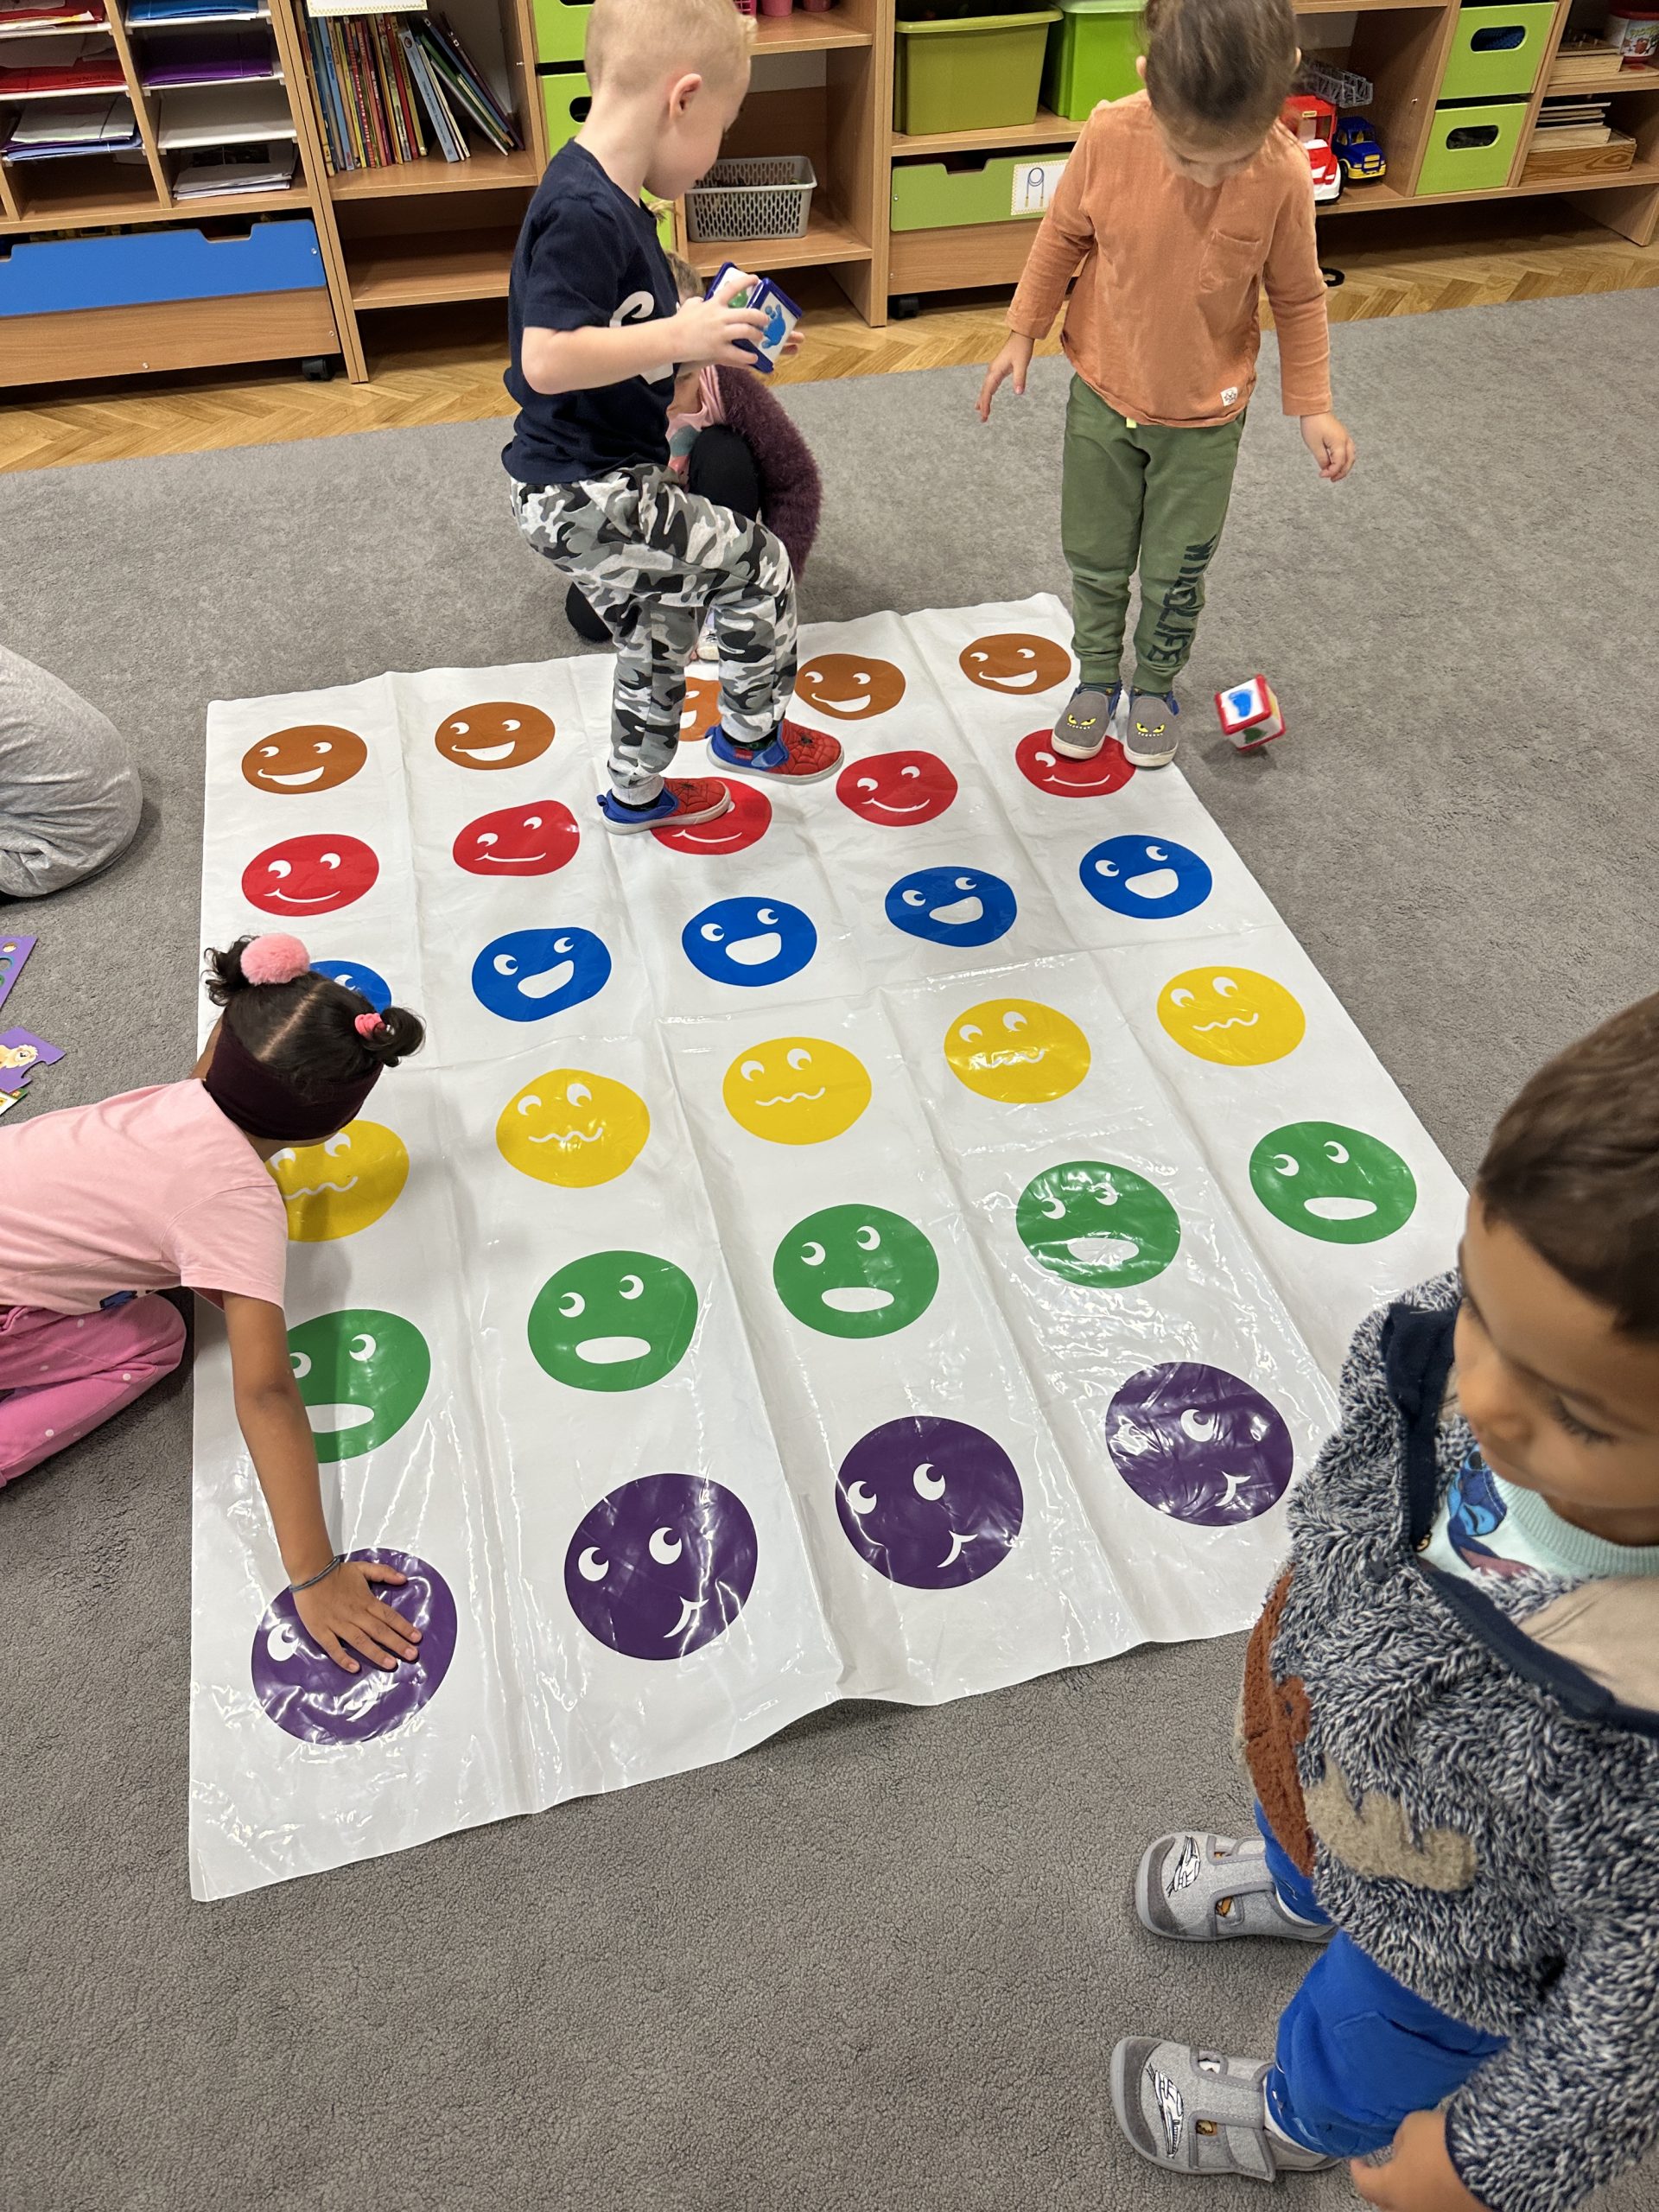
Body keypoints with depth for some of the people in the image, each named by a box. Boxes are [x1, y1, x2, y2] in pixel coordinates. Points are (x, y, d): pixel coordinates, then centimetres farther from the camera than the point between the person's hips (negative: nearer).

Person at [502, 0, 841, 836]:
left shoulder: (610, 200, 9)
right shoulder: (583, 212, -22)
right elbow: (546, 360, -30)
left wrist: (697, 332, 9)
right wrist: (680, 337, -24)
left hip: (588, 489, 10)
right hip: (587, 494, -10)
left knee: (659, 637, 23)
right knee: (759, 567, -1)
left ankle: (636, 793, 42)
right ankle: (751, 732, 20)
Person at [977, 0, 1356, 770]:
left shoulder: (1284, 175, -23)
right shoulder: (1110, 137, -22)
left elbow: (1298, 297, -8)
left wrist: (1312, 406, -8)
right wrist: (1023, 332, 1)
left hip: (1206, 416, -1)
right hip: (1103, 394, 1)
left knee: (1175, 573, 12)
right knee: (1093, 557, 14)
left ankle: (1154, 685, 38)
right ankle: (1097, 676, 39)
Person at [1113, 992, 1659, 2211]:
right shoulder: (1468, 1341, -34)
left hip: (1456, 1955, -3)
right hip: (1327, 1756, 4)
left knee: (1357, 2053, 33)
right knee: (1303, 1841, 41)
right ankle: (1295, 1886, 77)